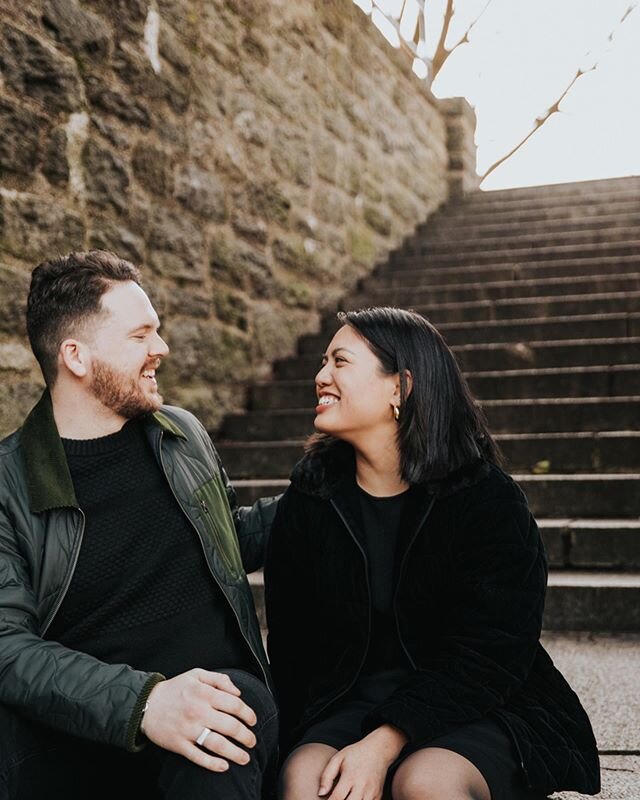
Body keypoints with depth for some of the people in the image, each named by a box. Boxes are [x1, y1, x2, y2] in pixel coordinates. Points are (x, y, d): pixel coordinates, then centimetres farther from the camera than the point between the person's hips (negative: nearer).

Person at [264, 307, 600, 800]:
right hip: (354, 700, 2)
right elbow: (291, 643, 5)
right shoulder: (310, 498, 4)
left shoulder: (489, 500, -9)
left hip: (480, 708, -2)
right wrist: (307, 741, -9)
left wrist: (383, 745, -25)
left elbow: (489, 655, -16)